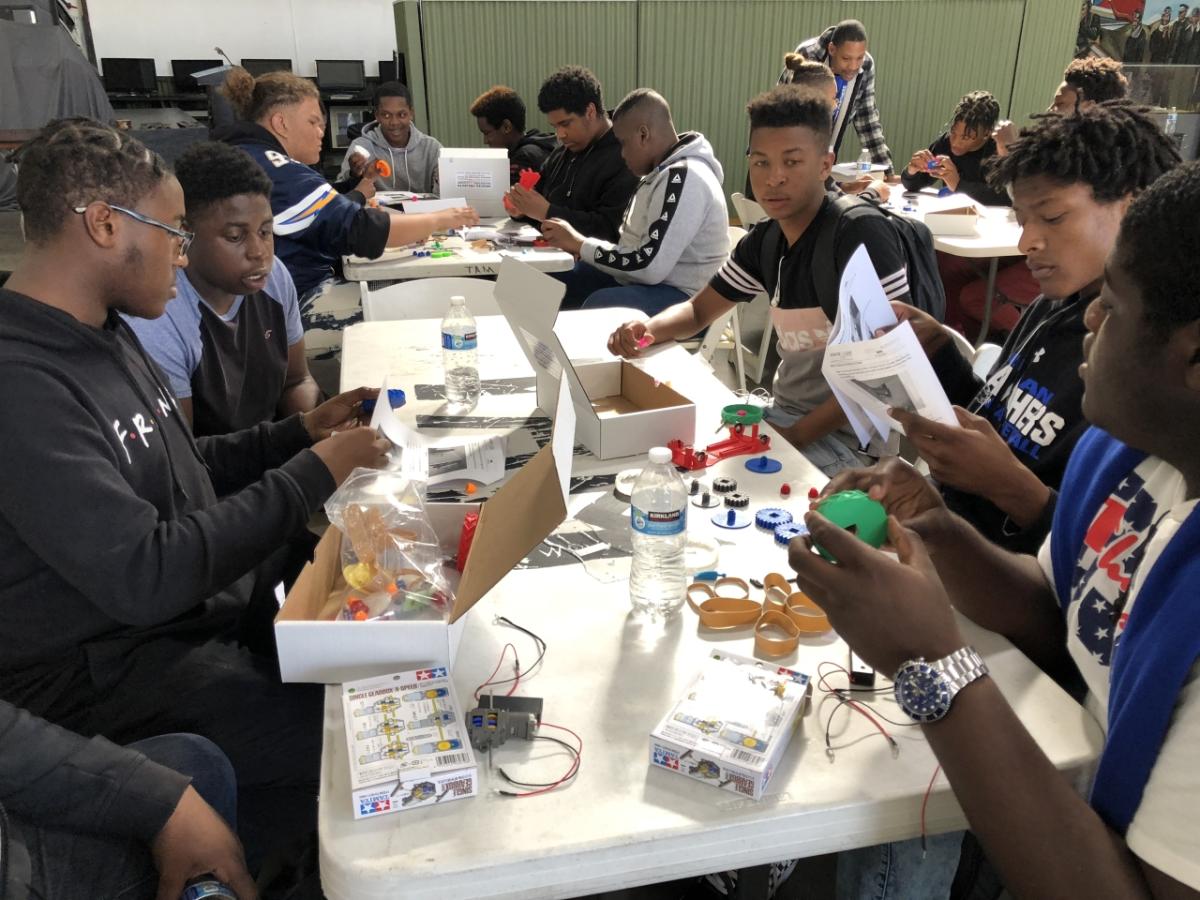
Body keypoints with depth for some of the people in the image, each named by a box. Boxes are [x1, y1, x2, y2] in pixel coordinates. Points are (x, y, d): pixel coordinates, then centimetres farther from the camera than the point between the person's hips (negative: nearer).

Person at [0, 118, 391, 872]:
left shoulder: (104, 330, 7)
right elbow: (144, 577, -30)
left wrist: (300, 434, 3)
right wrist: (313, 476, -23)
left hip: (216, 602, 9)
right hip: (110, 667, -9)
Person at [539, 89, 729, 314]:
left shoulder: (684, 179, -19)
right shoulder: (662, 171, 12)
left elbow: (650, 267, -25)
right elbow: (633, 242, 14)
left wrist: (580, 244, -14)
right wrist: (577, 244, -2)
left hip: (681, 297, -10)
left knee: (598, 305, -36)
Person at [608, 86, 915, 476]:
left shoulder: (860, 232, -18)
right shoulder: (764, 240, 3)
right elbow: (698, 311, 15)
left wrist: (797, 435, -21)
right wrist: (647, 329, -7)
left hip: (848, 434, -7)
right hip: (784, 413, 7)